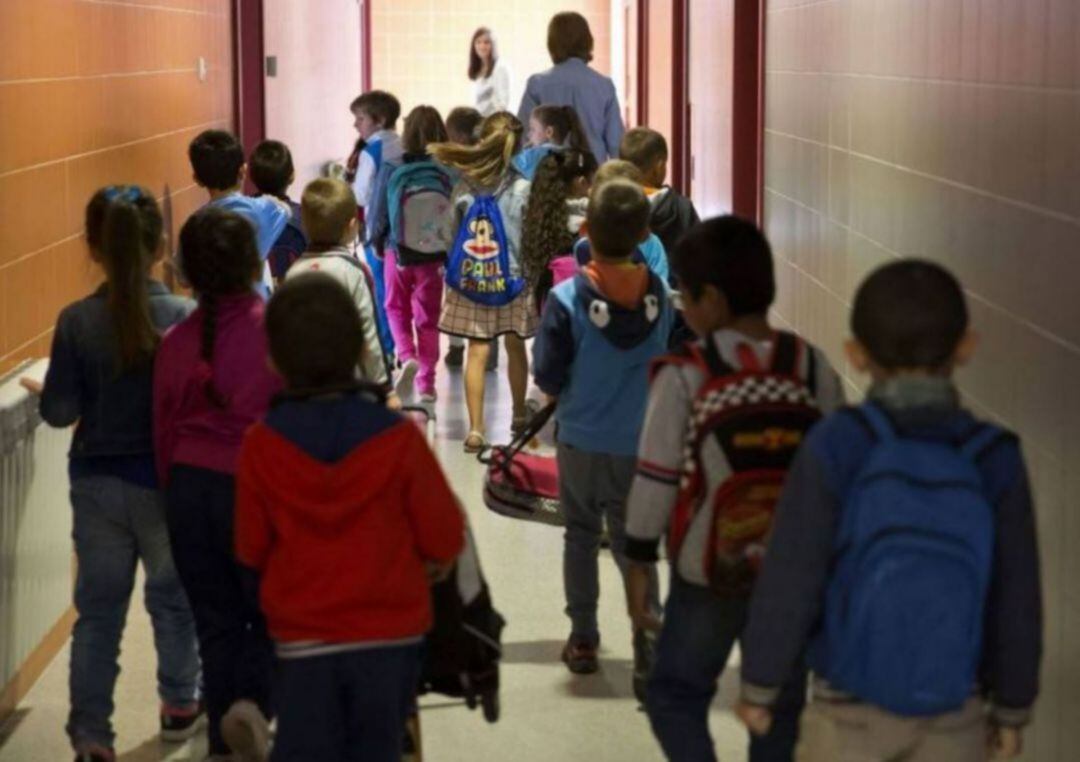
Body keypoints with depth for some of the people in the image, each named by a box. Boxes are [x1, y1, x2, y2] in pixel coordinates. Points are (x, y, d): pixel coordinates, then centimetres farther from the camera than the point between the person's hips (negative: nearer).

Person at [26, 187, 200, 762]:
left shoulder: (77, 322, -12)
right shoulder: (184, 317, -15)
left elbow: (60, 412, -8)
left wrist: (41, 390, 13)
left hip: (97, 482, 1)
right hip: (166, 479, -1)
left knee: (98, 608, 9)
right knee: (173, 596, 19)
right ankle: (180, 705, 35)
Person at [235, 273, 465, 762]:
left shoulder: (261, 446, -10)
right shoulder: (398, 438, -12)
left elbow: (251, 549, -1)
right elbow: (444, 538, -7)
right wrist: (430, 564, 15)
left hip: (302, 641, 0)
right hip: (389, 635, 0)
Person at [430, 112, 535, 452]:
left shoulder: (464, 187, -4)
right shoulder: (523, 189, -8)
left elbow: (453, 234, 2)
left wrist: (454, 272, 14)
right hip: (513, 280, 0)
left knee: (477, 352, 1)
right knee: (515, 347, 17)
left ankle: (475, 429, -6)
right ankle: (519, 414, 36)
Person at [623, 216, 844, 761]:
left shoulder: (683, 376, -12)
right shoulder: (812, 367, -2)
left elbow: (655, 480, -9)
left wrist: (639, 563, 1)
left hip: (709, 571, -3)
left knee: (674, 694, 14)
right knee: (781, 704, 15)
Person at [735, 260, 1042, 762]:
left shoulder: (837, 448, -19)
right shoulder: (995, 461, -13)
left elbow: (790, 579, -15)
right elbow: (1017, 597, -6)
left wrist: (758, 684, -1)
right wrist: (1012, 709, 8)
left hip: (849, 707, -1)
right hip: (955, 716, 1)